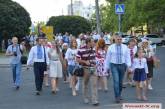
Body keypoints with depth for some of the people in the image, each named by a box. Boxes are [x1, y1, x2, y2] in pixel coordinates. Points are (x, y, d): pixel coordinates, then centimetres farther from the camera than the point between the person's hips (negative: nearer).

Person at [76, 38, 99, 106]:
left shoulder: (93, 49, 7)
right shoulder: (81, 50, -11)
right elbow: (77, 59, -9)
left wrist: (95, 64, 12)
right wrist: (85, 62, -20)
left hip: (93, 69, 3)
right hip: (86, 69, -3)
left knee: (94, 84, -5)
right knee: (85, 84, 11)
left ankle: (94, 100, -5)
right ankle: (86, 98, 29)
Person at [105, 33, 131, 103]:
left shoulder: (125, 47, 5)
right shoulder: (111, 47, 2)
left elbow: (127, 57, 2)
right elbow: (108, 58, 5)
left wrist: (128, 65, -12)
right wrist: (107, 67, 5)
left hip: (122, 65, 2)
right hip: (114, 65, -2)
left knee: (120, 81, 11)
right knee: (116, 81, -12)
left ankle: (119, 95, 29)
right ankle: (117, 97, -8)